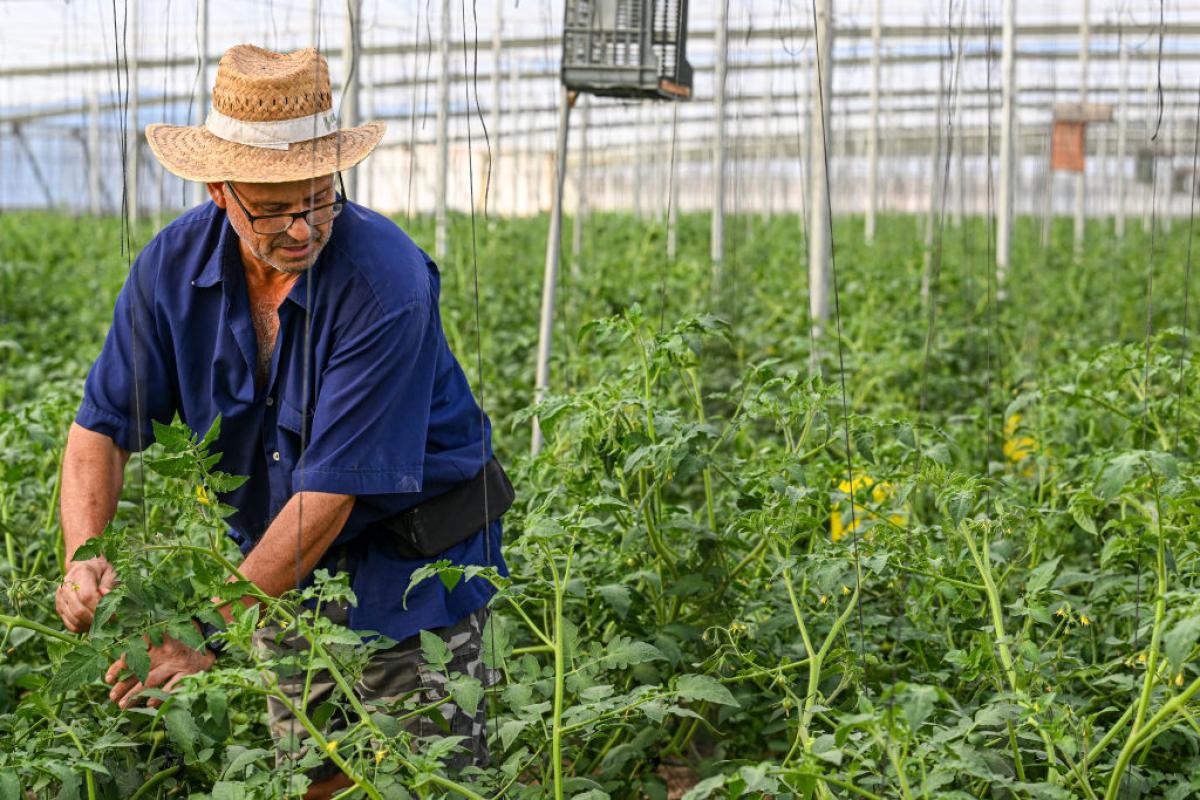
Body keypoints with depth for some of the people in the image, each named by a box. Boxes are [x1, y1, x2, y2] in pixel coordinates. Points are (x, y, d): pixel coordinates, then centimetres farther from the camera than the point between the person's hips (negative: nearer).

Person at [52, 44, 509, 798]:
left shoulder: (386, 282, -29)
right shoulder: (174, 265, -12)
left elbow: (331, 490, -29)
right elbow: (104, 425, -7)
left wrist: (209, 632, -29)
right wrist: (84, 559, -26)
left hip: (412, 559, -5)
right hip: (287, 558, 5)